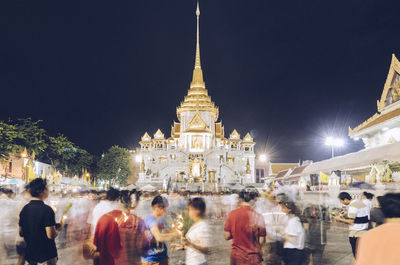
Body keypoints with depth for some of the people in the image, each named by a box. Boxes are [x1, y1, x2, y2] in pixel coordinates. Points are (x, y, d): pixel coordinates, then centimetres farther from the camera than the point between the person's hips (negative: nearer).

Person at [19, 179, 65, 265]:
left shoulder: (24, 209, -1)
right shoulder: (47, 209, -20)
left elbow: (21, 233, 8)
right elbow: (51, 235, -22)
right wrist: (59, 228, -4)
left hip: (30, 253, 6)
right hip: (47, 254, -6)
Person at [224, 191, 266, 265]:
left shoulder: (232, 214, -8)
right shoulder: (258, 217, -10)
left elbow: (227, 236, -4)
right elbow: (261, 241, -7)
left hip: (236, 257, 1)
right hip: (253, 259, -1)